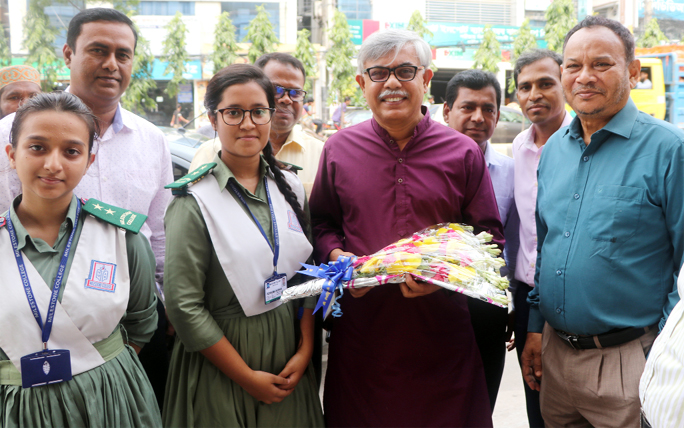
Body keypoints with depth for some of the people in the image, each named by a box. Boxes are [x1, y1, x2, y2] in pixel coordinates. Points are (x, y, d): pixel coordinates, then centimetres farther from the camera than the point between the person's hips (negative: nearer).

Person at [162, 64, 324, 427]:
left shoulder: (290, 187, 3)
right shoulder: (194, 200, -13)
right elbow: (184, 305, -16)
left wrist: (305, 350, -4)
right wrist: (247, 377, -13)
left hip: (287, 357, 5)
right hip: (220, 370, -4)